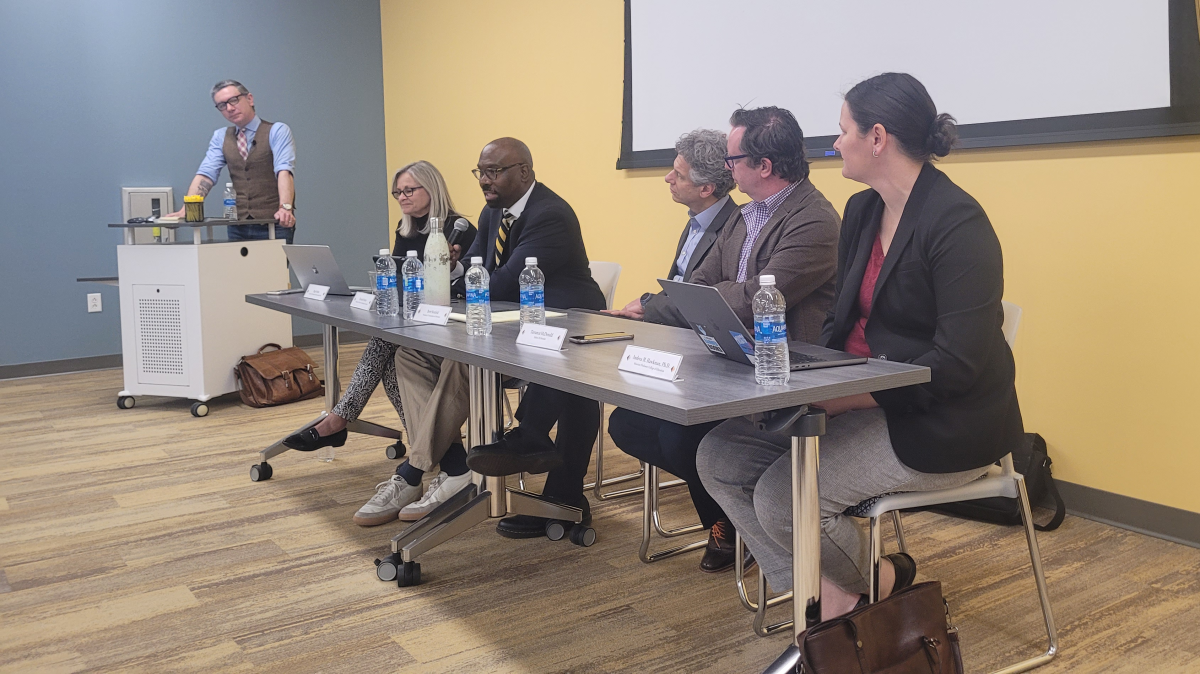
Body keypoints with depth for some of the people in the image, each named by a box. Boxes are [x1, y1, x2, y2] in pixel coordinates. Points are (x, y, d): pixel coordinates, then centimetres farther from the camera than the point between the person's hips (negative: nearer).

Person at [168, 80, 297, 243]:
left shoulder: (277, 131, -1)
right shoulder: (220, 137, 13)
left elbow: (284, 171, -15)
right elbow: (206, 174, 2)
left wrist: (285, 208, -32)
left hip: (274, 223, -4)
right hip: (237, 227, 4)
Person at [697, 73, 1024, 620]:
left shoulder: (956, 222, -17)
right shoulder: (861, 211, 10)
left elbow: (958, 362, -22)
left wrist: (847, 397, -25)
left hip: (942, 424, -9)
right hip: (862, 400, 9)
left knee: (782, 497, -23)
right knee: (720, 457, -5)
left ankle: (882, 581, 8)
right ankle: (828, 597, -3)